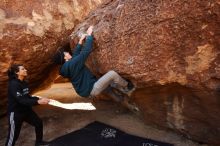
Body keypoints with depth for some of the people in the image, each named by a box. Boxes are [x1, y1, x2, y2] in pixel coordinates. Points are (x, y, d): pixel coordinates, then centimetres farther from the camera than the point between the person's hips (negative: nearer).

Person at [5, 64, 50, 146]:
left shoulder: (23, 83, 2)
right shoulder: (13, 84, -24)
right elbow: (21, 100, -32)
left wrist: (38, 99, -5)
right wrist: (38, 102, -39)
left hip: (26, 110, 8)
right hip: (16, 113, -8)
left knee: (39, 123, 14)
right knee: (13, 136, 3)